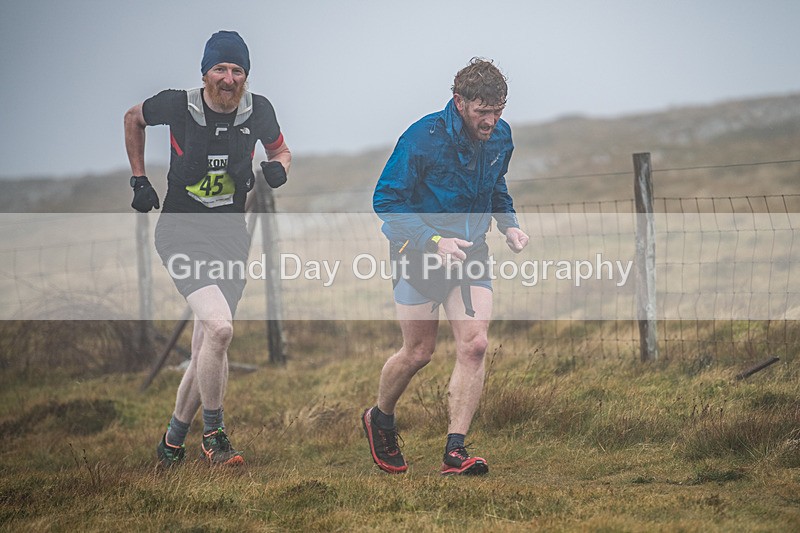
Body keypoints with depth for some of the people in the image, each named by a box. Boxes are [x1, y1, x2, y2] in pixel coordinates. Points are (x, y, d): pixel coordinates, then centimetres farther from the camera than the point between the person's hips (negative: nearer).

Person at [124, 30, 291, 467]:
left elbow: (280, 149, 17)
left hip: (230, 237, 4)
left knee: (206, 349, 5)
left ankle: (173, 440, 25)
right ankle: (213, 434, -9)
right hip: (181, 232, -4)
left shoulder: (258, 111, -3)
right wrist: (138, 179, 8)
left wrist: (278, 166, -7)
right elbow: (133, 118, 11)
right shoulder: (177, 106, -10)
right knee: (218, 327, -25)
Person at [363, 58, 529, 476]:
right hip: (419, 253, -4)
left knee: (474, 345, -12)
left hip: (471, 253, 4)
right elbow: (385, 200, -17)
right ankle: (380, 419, 33)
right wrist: (433, 241, -26)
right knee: (418, 353, 4)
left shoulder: (500, 137, -1)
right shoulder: (423, 139, -20)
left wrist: (509, 224, 1)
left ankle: (455, 451, -11)